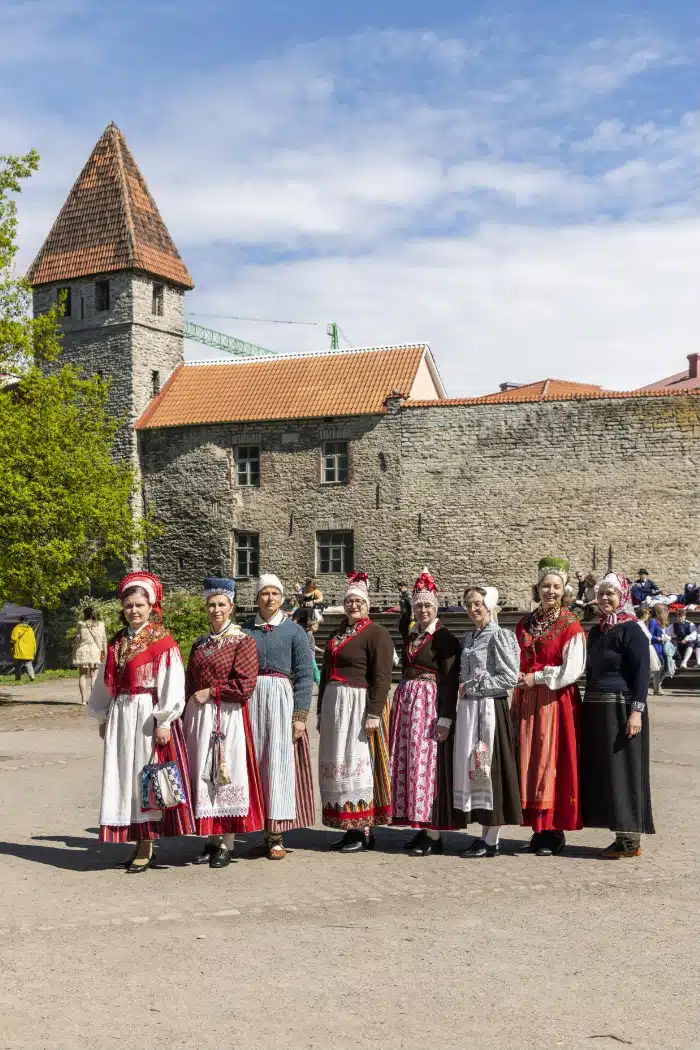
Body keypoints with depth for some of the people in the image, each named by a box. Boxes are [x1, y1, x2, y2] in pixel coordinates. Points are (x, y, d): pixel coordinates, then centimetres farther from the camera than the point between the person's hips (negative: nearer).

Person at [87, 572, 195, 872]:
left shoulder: (163, 642, -7)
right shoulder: (117, 642, 12)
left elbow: (172, 685, -12)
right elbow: (105, 683, 18)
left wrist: (163, 722, -16)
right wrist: (103, 717, 17)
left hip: (149, 715, -6)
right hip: (121, 716, 6)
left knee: (145, 777, -2)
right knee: (124, 777, 7)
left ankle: (146, 849, 5)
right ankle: (138, 843, 18)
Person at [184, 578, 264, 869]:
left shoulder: (242, 641, -5)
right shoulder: (200, 644, 13)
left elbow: (245, 686, -13)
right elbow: (190, 683, 16)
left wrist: (211, 692, -10)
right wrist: (188, 718, 7)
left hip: (228, 717, -5)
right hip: (199, 717, 6)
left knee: (227, 774, -1)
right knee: (203, 774, 7)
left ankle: (227, 844, 6)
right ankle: (211, 838, 17)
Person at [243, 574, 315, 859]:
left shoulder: (294, 630, 2)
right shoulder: (245, 629, 9)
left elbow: (305, 675, -1)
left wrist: (300, 715, -8)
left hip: (282, 699, -3)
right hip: (250, 700, 3)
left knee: (279, 763, -4)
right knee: (255, 761, 3)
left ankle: (277, 836, 5)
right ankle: (265, 833, 13)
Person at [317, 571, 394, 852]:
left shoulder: (376, 633, -6)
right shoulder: (337, 634, 18)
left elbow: (381, 677, -14)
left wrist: (374, 713, -21)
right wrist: (321, 711, 18)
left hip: (360, 704, -8)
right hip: (333, 704, 8)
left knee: (357, 763, -6)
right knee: (336, 764, 7)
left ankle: (364, 831, 1)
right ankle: (349, 828, 14)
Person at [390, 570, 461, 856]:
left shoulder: (445, 638, -8)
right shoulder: (410, 634, 11)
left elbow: (450, 681, -12)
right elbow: (402, 624, 36)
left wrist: (445, 718, -19)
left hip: (431, 704, -7)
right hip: (405, 701, 7)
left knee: (427, 764, -7)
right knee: (407, 763, 7)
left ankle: (434, 836, -1)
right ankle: (421, 827, 16)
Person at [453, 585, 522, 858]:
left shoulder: (499, 636, -7)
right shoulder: (469, 637, 15)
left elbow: (510, 677, -13)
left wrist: (472, 688, -12)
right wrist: (463, 690, 6)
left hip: (490, 708, -7)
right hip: (468, 708, 7)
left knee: (488, 767, -4)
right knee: (471, 767, 6)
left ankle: (491, 840, 4)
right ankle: (484, 834, 14)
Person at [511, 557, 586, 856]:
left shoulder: (570, 626, -5)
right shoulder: (525, 624, 11)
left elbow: (572, 671, -12)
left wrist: (537, 678, -10)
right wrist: (516, 705, 6)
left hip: (557, 704, -5)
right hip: (528, 702, 5)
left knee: (553, 763, -3)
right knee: (530, 762, 5)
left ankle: (555, 832, 5)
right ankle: (539, 829, 14)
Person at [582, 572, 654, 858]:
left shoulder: (631, 630, -8)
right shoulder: (596, 631, 15)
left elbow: (642, 673, -13)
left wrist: (637, 710, -20)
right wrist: (587, 710, 16)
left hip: (621, 709, -8)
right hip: (596, 711, 8)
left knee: (623, 771, -4)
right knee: (602, 771, 8)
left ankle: (631, 838, 3)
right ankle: (622, 834, 15)